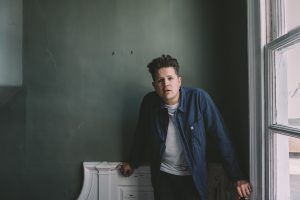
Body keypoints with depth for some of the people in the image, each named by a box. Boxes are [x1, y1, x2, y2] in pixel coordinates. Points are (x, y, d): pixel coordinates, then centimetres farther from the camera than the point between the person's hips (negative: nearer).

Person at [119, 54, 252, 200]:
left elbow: (221, 137, -15)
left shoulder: (199, 98, -18)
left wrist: (237, 177, -15)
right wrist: (133, 163, 17)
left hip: (193, 177, -1)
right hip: (163, 176, 2)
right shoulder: (148, 102, -11)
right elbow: (141, 136, 5)